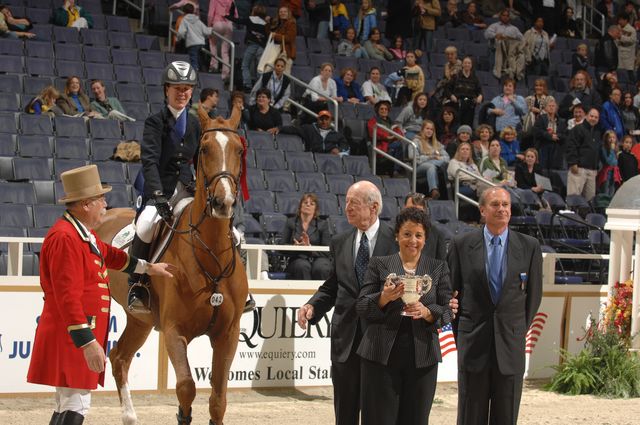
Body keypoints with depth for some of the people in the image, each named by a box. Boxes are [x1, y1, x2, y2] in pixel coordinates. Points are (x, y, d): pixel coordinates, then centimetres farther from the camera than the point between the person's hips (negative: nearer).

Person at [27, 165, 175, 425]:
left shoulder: (85, 234, 13)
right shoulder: (65, 238, -20)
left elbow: (108, 255, 34)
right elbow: (68, 298, -25)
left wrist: (148, 267, 41)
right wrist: (88, 343, -26)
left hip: (82, 338, 11)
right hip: (71, 338, -11)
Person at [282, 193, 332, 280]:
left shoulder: (322, 224, 9)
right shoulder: (291, 222, 12)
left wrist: (309, 247, -19)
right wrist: (295, 246, -16)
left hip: (318, 257, 0)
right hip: (298, 258, 0)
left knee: (320, 268, -37)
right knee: (302, 266, -37)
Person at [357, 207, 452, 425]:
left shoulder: (438, 268, 11)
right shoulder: (379, 264, 8)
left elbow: (446, 311, 5)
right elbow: (361, 308, 3)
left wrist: (426, 312, -16)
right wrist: (384, 298, -17)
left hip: (422, 357, 1)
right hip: (381, 355, -1)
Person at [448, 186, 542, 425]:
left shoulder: (529, 247, 3)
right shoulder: (462, 245, 1)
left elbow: (534, 294, 11)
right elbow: (451, 291, 7)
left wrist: (520, 332, 11)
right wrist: (461, 334, 9)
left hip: (510, 345, 1)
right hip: (473, 343, -1)